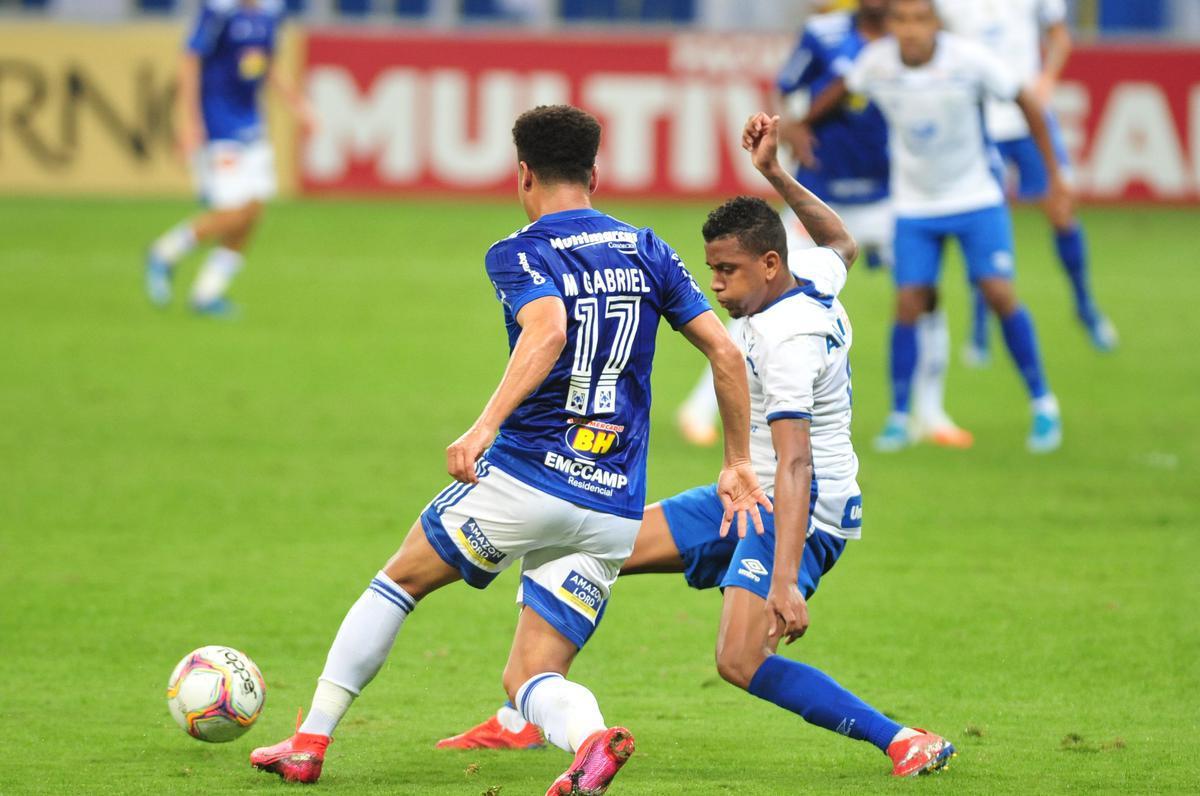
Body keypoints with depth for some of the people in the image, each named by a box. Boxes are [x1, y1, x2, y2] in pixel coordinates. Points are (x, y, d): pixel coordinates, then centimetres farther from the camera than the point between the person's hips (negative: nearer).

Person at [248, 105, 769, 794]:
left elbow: (549, 329, -26)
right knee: (530, 679, 9)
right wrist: (739, 463, 17)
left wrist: (486, 425, -32)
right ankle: (591, 737, -26)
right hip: (614, 513, 4)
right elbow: (726, 353, 8)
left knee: (401, 580, 21)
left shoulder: (520, 255, -4)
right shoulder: (645, 251, 12)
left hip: (525, 478, -4)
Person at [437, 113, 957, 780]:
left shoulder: (786, 340, -26)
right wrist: (774, 173, 24)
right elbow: (843, 242, 28)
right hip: (745, 498, 11)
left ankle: (903, 743, -21)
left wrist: (785, 581, -41)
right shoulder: (812, 277, 2)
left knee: (742, 662, -29)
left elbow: (795, 464, -34)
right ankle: (524, 720, 18)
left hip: (803, 511, -11)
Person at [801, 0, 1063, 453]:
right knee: (909, 304, -8)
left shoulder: (969, 60, -21)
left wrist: (1055, 177, -5)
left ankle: (1043, 404, 3)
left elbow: (1026, 104, -7)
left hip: (976, 199, -2)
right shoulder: (876, 62, -15)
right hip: (914, 207, 2)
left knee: (999, 293, -12)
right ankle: (899, 417, 8)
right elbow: (843, 89, 9)